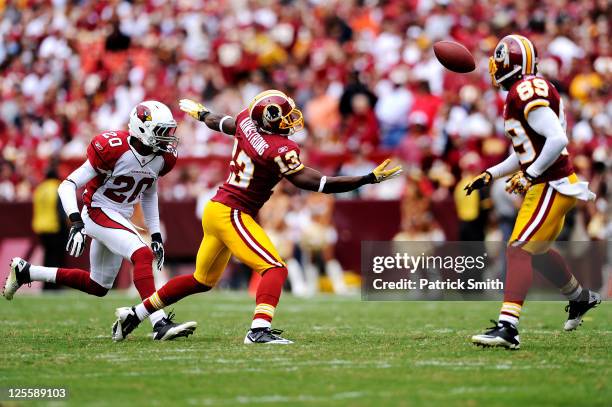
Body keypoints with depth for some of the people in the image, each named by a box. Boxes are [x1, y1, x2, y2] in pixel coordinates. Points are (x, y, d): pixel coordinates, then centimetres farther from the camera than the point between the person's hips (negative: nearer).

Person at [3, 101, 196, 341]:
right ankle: (160, 324, -33)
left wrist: (155, 234, 13)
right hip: (99, 212, -8)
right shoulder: (113, 149, -23)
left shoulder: (163, 158, -2)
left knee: (98, 287, 15)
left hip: (120, 220, 8)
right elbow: (67, 186, -20)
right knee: (143, 256, -28)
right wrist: (76, 223, -32)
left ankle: (25, 271, 27)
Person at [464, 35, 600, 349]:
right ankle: (580, 298, 46)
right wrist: (490, 175, 17)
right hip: (543, 186, 10)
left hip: (551, 187, -10)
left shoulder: (527, 91, -18)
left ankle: (508, 326, -21)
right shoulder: (521, 93, 13)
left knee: (518, 250, -15)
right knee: (536, 251, 26)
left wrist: (529, 175, -21)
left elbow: (558, 140, -26)